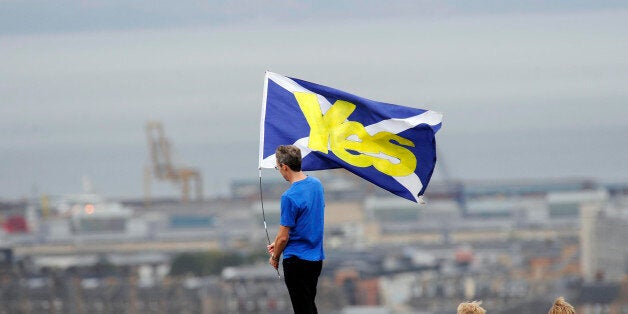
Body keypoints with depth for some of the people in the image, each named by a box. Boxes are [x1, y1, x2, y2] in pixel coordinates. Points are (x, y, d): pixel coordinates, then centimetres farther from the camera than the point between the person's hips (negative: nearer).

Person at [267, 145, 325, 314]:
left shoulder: (290, 197, -22)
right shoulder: (316, 184, 3)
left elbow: (283, 237, -17)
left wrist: (275, 258, 2)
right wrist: (278, 243, 14)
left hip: (297, 260, -8)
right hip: (316, 258, 8)